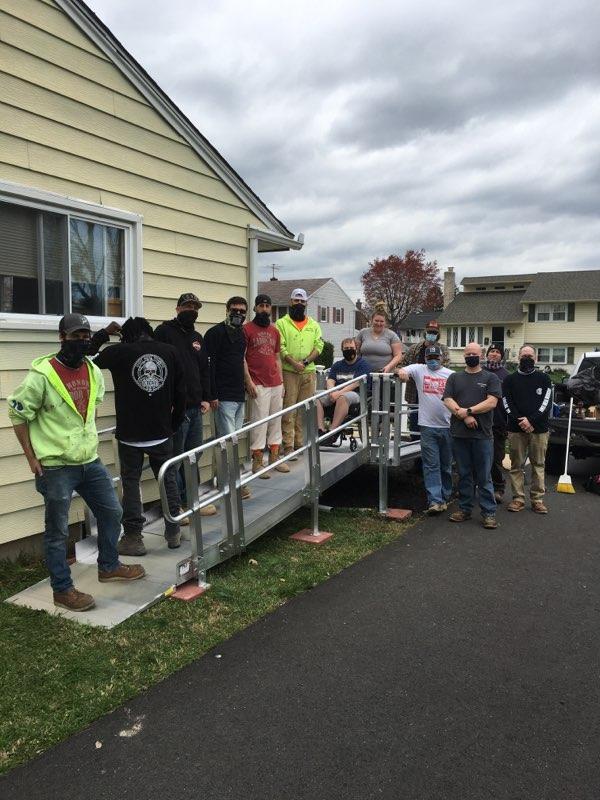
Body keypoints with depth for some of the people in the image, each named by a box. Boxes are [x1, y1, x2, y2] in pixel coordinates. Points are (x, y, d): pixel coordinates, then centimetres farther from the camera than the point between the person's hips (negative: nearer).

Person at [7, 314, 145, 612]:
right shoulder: (42, 374, -16)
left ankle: (109, 566, 37)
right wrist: (32, 457, -10)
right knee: (57, 531, 5)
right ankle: (63, 590, 18)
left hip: (90, 462, 7)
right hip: (56, 467, -7)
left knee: (111, 512, 17)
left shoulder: (94, 372, 4)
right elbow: (17, 414, -10)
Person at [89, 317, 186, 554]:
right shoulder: (170, 352, 2)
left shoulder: (119, 352, -7)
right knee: (168, 480, 14)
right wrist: (174, 424, 15)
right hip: (162, 432, 3)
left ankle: (133, 538, 11)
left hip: (130, 434, -2)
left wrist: (103, 334, 16)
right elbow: (181, 392, 5)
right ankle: (173, 532, 22)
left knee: (131, 483, 7)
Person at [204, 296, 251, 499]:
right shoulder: (216, 333, -9)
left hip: (239, 396, 8)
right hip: (223, 397, -8)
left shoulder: (241, 334, 16)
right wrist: (212, 395, -18)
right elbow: (208, 365, -14)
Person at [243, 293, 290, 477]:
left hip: (276, 384, 6)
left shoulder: (275, 331, 16)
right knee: (259, 422, -5)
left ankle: (274, 457, 18)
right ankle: (257, 462, 2)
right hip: (258, 385, -6)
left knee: (276, 422, 9)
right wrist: (249, 381, -13)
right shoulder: (247, 329, -3)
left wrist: (281, 381, 14)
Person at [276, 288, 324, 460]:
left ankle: (300, 444, 15)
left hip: (309, 373, 4)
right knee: (288, 411, -6)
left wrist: (306, 361, -10)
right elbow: (280, 347, -7)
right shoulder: (281, 323, 4)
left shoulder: (314, 325, 16)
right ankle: (288, 447, -4)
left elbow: (319, 346, 5)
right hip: (288, 373, -4)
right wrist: (293, 362, -20)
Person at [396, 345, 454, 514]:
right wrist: (402, 372, -31)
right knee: (431, 465, -2)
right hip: (427, 426, -1)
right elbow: (403, 371, -8)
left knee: (446, 465, 12)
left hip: (448, 426, 2)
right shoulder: (419, 369, 5)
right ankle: (435, 500, -2)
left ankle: (444, 497, 25)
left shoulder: (451, 374, 6)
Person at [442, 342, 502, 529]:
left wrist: (468, 411, -12)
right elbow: (448, 401, 2)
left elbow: (492, 402, -6)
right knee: (464, 475, 10)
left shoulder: (490, 378, 7)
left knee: (484, 477, -1)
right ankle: (464, 509, 19)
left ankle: (489, 513, 3)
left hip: (482, 435, -2)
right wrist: (464, 416, -12)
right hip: (459, 434, 3)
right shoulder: (455, 378, 14)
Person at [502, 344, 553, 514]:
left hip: (539, 429, 0)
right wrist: (521, 422, -12)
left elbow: (546, 403, -2)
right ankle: (518, 499, 10)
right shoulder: (510, 379, 9)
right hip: (516, 430, 0)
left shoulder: (544, 378, 8)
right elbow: (507, 404, 0)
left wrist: (531, 420, -13)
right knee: (516, 465, 3)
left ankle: (538, 499, 9)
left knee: (538, 464, 3)